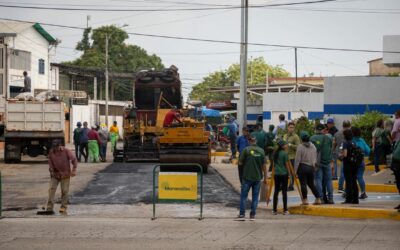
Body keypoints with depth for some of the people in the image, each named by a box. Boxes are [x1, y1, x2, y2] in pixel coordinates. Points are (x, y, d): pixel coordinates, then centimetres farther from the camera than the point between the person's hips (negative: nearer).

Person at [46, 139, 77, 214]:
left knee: (64, 191, 0)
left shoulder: (66, 151, -11)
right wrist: (51, 170, -1)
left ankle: (63, 207, 8)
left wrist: (74, 170, -15)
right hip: (55, 174, 2)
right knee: (51, 189, -7)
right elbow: (50, 163, 8)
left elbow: (74, 159, -9)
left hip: (65, 174, -2)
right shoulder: (51, 152, -2)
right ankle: (49, 207, -6)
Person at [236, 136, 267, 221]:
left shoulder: (246, 150, -7)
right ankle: (252, 215, 8)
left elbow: (240, 162, -4)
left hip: (247, 176, -3)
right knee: (255, 197, 8)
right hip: (258, 177, 3)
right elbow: (264, 165, 3)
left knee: (243, 196, 4)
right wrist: (265, 178, 8)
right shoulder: (261, 151, 2)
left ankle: (242, 214, 0)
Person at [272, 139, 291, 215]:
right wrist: (289, 173, 1)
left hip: (276, 174, 5)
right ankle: (285, 210, 1)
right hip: (284, 174, -5)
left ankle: (274, 210, 8)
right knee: (284, 191, -1)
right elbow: (287, 164, -7)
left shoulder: (275, 153, 6)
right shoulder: (285, 153, -10)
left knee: (276, 191, 8)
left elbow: (273, 164, 11)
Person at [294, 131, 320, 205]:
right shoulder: (313, 146, 7)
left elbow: (297, 159, -10)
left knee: (303, 184, -2)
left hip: (302, 167, -6)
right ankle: (318, 199, 14)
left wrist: (295, 169, -4)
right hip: (311, 167, 6)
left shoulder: (300, 147, -11)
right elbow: (315, 158, 13)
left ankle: (305, 199, -4)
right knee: (311, 183, 15)